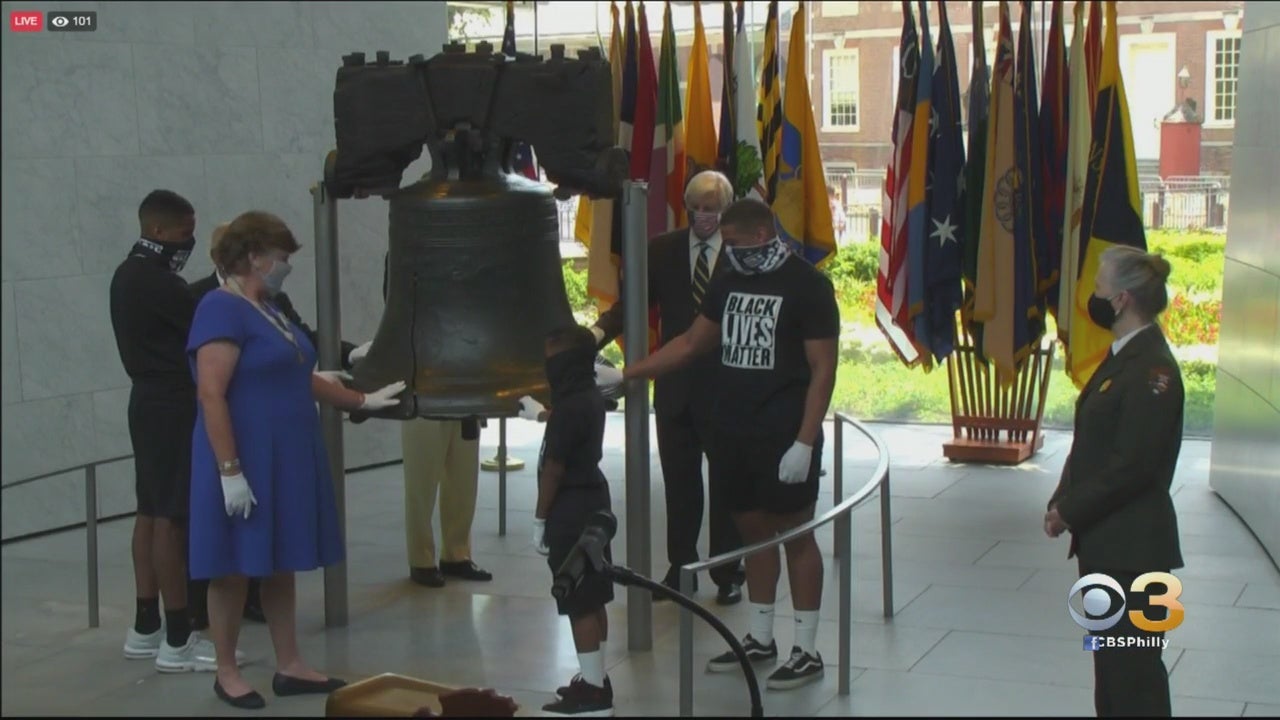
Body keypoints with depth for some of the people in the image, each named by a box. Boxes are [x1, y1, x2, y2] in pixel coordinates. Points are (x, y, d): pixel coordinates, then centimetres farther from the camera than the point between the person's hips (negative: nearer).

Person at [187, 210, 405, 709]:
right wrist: (230, 471, -25)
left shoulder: (268, 309, 13)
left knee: (280, 565, 12)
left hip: (285, 462, 9)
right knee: (235, 569, 2)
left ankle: (289, 667, 19)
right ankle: (226, 673, 12)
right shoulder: (222, 309, -15)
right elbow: (211, 395, -21)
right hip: (248, 465, -9)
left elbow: (299, 379, 21)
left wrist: (363, 401, 21)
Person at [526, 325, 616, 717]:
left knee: (580, 602, -4)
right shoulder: (590, 397, 9)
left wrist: (540, 519, -11)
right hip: (592, 502, 10)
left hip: (571, 510, -10)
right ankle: (596, 679, 23)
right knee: (593, 598, 15)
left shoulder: (569, 407, -20)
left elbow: (554, 467, -18)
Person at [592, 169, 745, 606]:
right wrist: (599, 331, -17)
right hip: (675, 386, 3)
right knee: (679, 483, 11)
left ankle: (728, 574, 17)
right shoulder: (662, 251, 6)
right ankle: (680, 569, 23)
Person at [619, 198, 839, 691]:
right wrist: (627, 374, 12)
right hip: (732, 433, 6)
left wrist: (804, 442, -18)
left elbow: (823, 371, -12)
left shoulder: (806, 286, -9)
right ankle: (760, 639, 25)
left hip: (784, 438, -6)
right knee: (753, 529, 13)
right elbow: (691, 343, 18)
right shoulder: (728, 284, 10)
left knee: (796, 534, 1)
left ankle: (806, 651, 9)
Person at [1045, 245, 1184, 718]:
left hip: (1132, 545, -10)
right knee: (1109, 659, 18)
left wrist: (1070, 512, -15)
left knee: (1133, 666, -1)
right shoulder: (1121, 357, 12)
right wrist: (1062, 502, 5)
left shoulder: (1151, 369, -19)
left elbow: (1133, 465, -22)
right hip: (1103, 539, 10)